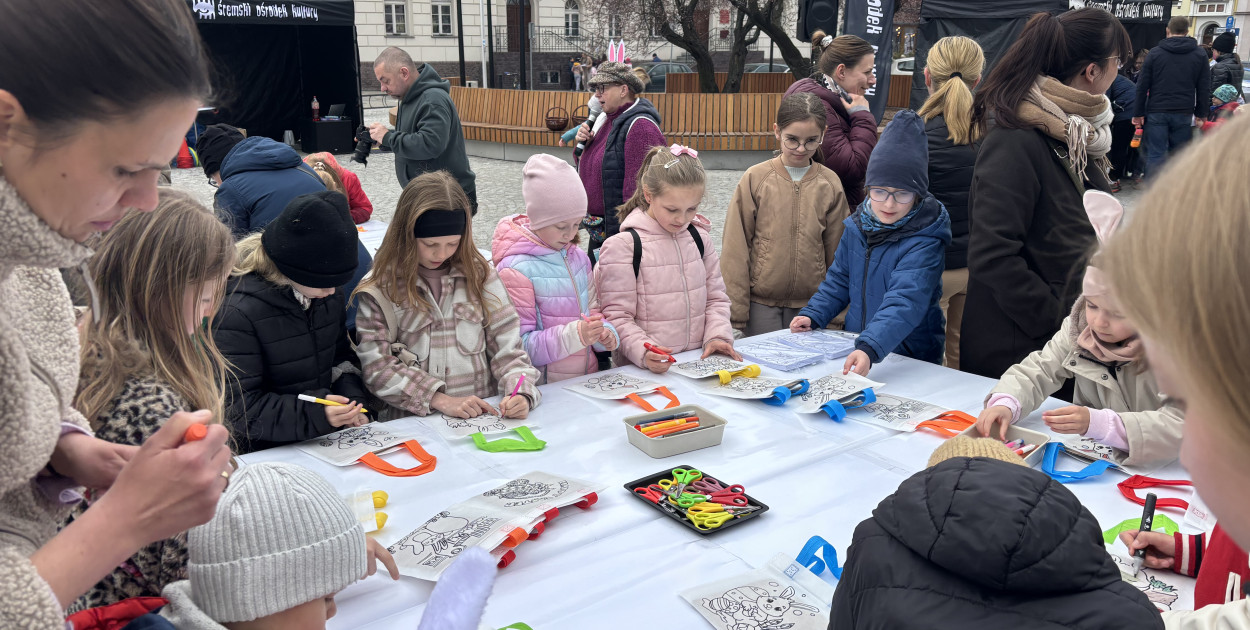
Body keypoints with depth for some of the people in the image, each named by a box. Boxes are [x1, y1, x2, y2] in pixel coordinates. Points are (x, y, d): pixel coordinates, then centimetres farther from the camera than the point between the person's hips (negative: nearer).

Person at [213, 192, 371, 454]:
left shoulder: (329, 293, 5)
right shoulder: (237, 312, -18)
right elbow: (239, 409, -17)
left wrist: (350, 399, -1)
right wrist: (315, 413, -28)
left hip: (329, 440, 7)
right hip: (265, 452, -7)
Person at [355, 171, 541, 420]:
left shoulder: (479, 274, 8)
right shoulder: (379, 290, 1)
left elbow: (507, 346, 7)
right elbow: (379, 368, -3)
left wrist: (521, 392, -11)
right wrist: (441, 400, -13)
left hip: (486, 416, 3)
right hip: (412, 423, -3)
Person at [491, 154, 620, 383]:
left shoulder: (578, 257, 10)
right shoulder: (516, 269, -12)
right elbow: (520, 345, -14)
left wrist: (604, 332, -1)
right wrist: (575, 334, -25)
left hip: (589, 378, 6)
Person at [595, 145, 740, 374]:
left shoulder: (699, 237, 11)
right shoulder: (622, 246, -5)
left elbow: (716, 298, 18)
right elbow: (616, 316, -7)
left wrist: (717, 336, 0)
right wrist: (643, 353, -22)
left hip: (698, 363, 3)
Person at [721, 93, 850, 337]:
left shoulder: (830, 184, 2)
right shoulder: (755, 178, -5)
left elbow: (837, 251, 8)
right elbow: (735, 248, -4)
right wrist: (736, 309, -5)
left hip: (810, 303, 2)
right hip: (760, 303, -2)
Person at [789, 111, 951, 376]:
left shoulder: (926, 242, -16)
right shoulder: (857, 225, 5)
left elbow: (905, 302, -30)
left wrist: (870, 349, -44)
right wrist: (812, 314, 4)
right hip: (855, 353, 5)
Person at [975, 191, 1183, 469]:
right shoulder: (1078, 329, -2)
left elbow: (1180, 427, -27)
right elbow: (1037, 370, 0)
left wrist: (1098, 423, -41)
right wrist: (1005, 404, -22)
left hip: (1152, 467, -4)